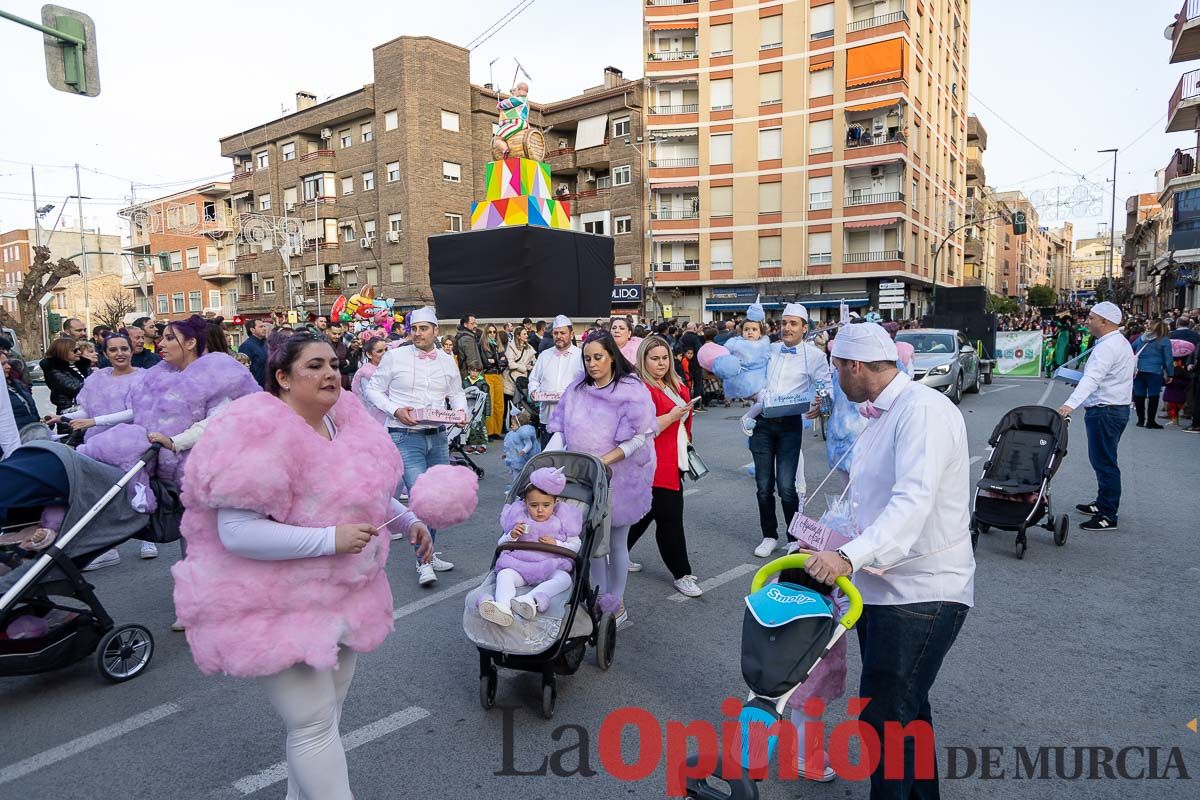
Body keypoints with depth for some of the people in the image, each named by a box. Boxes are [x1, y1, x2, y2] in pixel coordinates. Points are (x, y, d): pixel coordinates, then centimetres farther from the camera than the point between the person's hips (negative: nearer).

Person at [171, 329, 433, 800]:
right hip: (275, 608, -8)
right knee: (313, 721, -3)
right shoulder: (260, 435, -24)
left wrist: (407, 521, 3)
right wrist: (330, 539, -30)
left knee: (327, 708, 22)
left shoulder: (345, 420, 2)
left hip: (339, 594, 9)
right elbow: (237, 532, -29)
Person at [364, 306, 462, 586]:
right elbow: (374, 389, 2)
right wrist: (395, 410, -13)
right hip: (406, 436, -5)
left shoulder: (447, 361, 9)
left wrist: (461, 410, -2)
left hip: (438, 436, 5)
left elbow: (456, 393, 19)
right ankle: (424, 562, -4)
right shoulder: (394, 357, -3)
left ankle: (428, 554, 27)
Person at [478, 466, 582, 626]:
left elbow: (576, 546, 6)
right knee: (504, 574, -27)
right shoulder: (519, 518, 10)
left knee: (564, 579, -32)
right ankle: (503, 605, -53)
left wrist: (556, 544, -11)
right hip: (520, 565, 1)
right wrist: (512, 535, -10)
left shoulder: (562, 520, 7)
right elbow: (502, 545, 12)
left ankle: (528, 598, -52)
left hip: (552, 567, -1)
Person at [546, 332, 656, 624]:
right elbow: (560, 430, 3)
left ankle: (616, 603, 24)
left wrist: (604, 460, -21)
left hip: (620, 477, -4)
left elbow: (640, 437, -13)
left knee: (616, 543, 8)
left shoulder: (631, 390, -9)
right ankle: (599, 600, 25)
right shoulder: (577, 389, 4)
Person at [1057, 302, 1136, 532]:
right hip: (1117, 407, 11)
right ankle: (1103, 503, 31)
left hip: (1105, 411, -11)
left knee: (1104, 462, -7)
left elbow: (1092, 378, -32)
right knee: (1103, 459, 20)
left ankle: (1108, 516, -3)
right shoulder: (1120, 342, 16)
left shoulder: (1108, 347, -19)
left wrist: (1071, 404, -42)